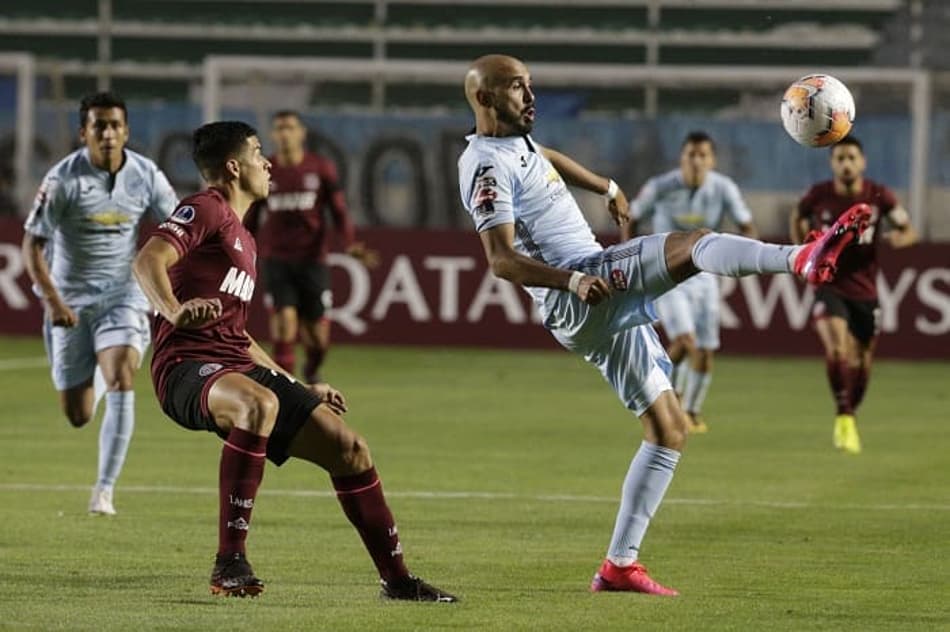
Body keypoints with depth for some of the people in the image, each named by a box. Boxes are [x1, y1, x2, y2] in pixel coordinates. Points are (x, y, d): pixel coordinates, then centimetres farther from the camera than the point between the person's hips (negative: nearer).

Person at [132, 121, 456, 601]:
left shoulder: (243, 240, 27)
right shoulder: (205, 211, -2)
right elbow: (148, 261, -20)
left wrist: (301, 388, 35)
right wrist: (174, 310, -41)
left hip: (236, 364, 10)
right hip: (188, 364, -10)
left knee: (348, 449, 4)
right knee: (260, 404, -42)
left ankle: (396, 579, 18)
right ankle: (229, 564, -38)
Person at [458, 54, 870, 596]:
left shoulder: (516, 142, 18)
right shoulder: (489, 166, -11)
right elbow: (502, 259, -21)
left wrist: (606, 188, 50)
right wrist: (571, 280, -32)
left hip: (602, 306, 10)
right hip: (579, 300, -10)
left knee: (669, 430, 10)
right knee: (695, 244, -28)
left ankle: (620, 564, 9)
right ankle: (803, 260, -53)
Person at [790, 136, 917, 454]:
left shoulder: (879, 196, -8)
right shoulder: (818, 196, -7)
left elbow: (910, 230, -1)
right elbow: (798, 218, 15)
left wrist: (900, 237, -24)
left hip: (865, 292, 2)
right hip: (829, 287, -2)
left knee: (861, 364, 10)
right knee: (837, 349, -26)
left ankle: (849, 420, 35)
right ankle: (844, 417, -14)